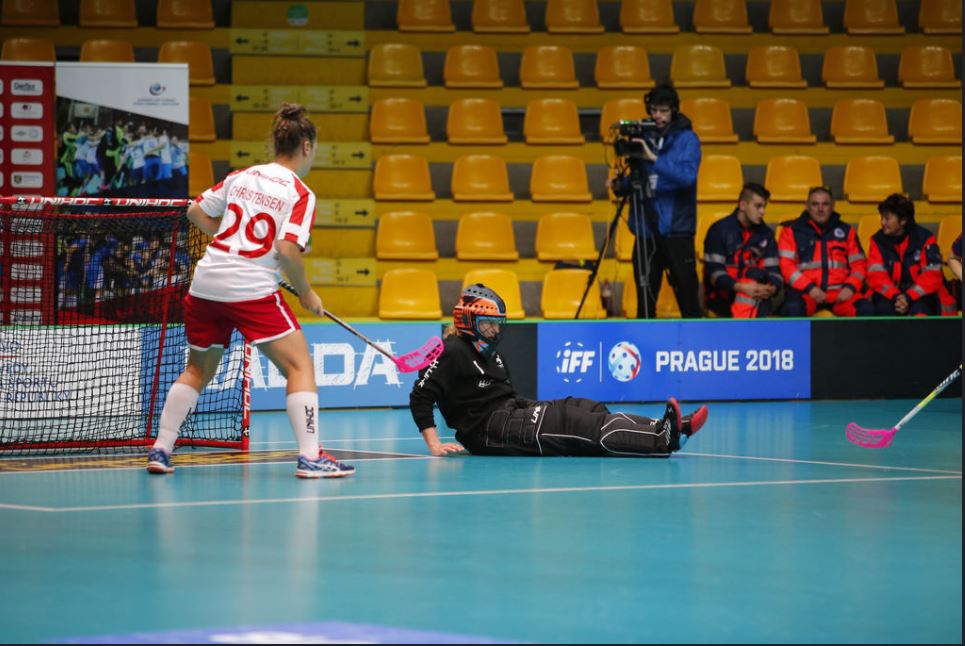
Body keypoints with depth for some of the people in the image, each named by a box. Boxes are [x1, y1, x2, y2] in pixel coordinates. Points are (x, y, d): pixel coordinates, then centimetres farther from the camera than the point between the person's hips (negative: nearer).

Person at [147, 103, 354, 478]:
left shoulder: (240, 176, 13)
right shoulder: (301, 194, -4)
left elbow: (196, 212, 16)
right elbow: (287, 249, -16)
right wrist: (307, 295, -3)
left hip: (206, 282, 6)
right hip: (252, 289, -6)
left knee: (197, 370, 22)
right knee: (300, 367, 0)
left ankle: (160, 451, 19)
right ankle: (309, 457, -11)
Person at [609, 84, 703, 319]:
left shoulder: (687, 139, -3)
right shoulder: (644, 138, 10)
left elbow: (688, 176, -19)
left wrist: (654, 159, -25)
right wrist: (621, 186, -4)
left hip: (676, 230, -4)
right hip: (646, 230, 4)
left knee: (687, 295, -2)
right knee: (645, 298, 6)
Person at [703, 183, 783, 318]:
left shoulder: (766, 234, 11)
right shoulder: (719, 230, -3)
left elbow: (774, 271, 3)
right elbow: (714, 273, -11)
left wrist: (772, 289, -21)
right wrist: (742, 287, -28)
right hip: (722, 298, -4)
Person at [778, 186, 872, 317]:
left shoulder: (846, 231, 17)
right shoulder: (792, 230, 10)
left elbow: (859, 264, 15)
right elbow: (786, 266, 1)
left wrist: (850, 287, -5)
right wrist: (809, 288, -12)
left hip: (839, 291, 2)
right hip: (804, 291, -2)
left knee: (866, 309, -26)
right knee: (792, 309, -36)